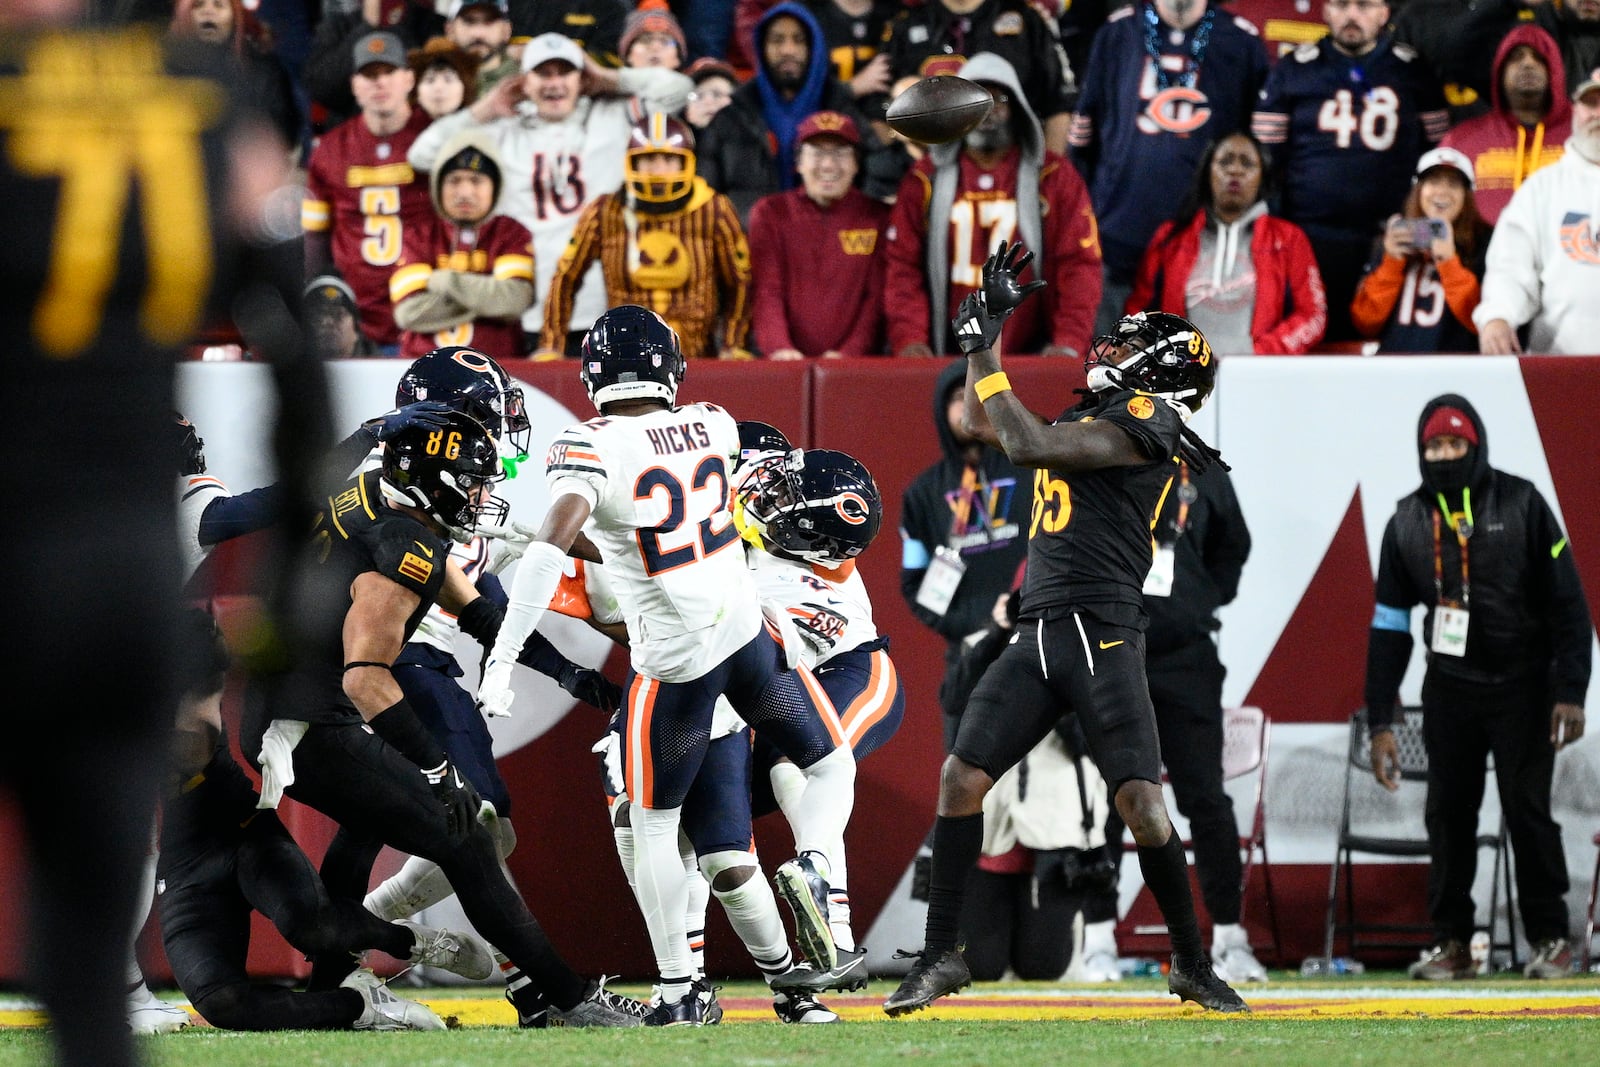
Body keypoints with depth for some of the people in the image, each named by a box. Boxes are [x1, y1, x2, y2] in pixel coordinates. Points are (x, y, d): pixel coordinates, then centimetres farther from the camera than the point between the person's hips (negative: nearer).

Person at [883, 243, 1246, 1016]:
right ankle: (939, 957, 3)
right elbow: (982, 426, 33)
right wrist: (991, 317, 26)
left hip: (1103, 634, -8)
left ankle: (1193, 965, 3)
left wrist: (984, 351, -5)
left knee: (1142, 805, -12)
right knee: (961, 779, -4)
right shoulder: (1087, 418, 21)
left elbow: (1027, 445, -14)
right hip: (1038, 632, 8)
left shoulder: (1147, 418, -4)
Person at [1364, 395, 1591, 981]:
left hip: (1523, 686, -3)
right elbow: (1389, 625, 8)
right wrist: (1380, 723, 4)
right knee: (1448, 812, 1)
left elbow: (1567, 601, -5)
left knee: (1528, 808, -6)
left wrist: (1570, 691, -12)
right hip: (1450, 688, 3)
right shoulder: (1408, 523, 4)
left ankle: (1549, 938, 3)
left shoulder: (1520, 504, -5)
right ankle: (1451, 943, 8)